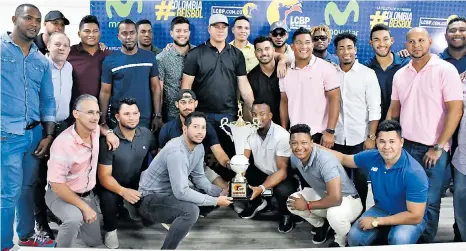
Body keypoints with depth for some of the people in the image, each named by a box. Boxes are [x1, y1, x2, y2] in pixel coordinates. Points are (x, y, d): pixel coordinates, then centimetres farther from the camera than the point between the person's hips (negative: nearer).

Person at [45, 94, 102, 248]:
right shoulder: (63, 143, -30)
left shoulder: (95, 130, -10)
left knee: (95, 241, 15)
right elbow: (56, 185, -27)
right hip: (61, 194, -7)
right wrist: (84, 207, -24)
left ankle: (70, 222, 37)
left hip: (87, 194, 7)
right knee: (75, 218, -39)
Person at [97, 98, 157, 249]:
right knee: (109, 198, -35)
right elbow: (104, 176, -22)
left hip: (137, 183, 5)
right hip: (113, 185, -4)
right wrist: (123, 191, -39)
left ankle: (130, 204, 15)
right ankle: (110, 229, -2)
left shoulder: (146, 134, -8)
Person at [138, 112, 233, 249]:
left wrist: (220, 192, -9)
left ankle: (174, 220, 16)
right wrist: (215, 201, -25)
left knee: (211, 195, 7)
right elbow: (181, 192, -32)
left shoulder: (199, 147, -1)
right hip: (150, 199, -9)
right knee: (191, 210, -32)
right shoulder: (176, 152, -29)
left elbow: (198, 177, 7)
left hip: (170, 193, 9)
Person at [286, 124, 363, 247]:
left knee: (334, 213, -39)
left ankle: (342, 240, -4)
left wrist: (307, 205, -27)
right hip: (323, 195, 7)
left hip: (348, 199, -7)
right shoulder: (295, 157, -13)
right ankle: (321, 225, 16)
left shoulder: (325, 160, -36)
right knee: (292, 202, -10)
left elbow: (335, 198, -41)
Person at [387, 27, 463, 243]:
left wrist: (439, 147, -13)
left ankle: (424, 243, 18)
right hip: (404, 145, 4)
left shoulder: (445, 70, -6)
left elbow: (455, 110, -10)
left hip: (433, 148, -4)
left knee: (429, 202, 1)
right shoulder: (400, 74, 9)